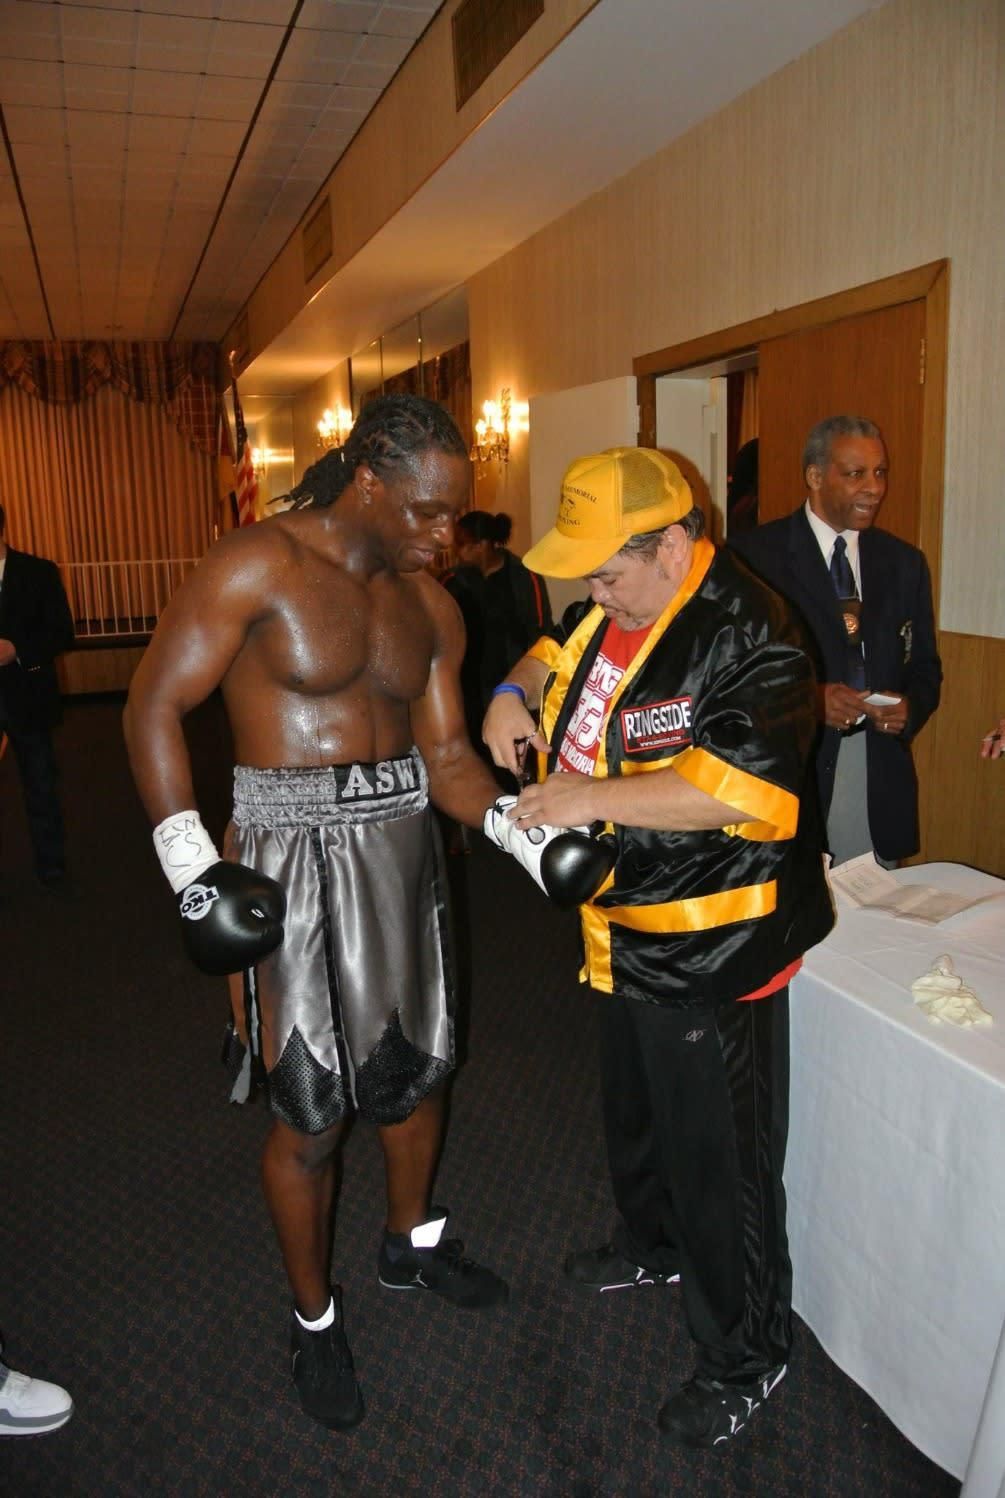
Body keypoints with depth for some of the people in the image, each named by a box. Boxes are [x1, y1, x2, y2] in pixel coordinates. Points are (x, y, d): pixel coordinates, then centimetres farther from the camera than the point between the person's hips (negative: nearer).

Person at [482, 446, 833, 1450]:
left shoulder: (747, 637, -23)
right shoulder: (614, 609, 3)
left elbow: (739, 785, -34)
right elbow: (559, 646, 24)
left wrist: (591, 799, -29)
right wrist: (516, 692, 3)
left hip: (713, 951, -9)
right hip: (629, 931, 9)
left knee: (719, 1158, 7)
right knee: (635, 1112, 28)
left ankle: (744, 1357, 31)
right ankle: (653, 1245, 56)